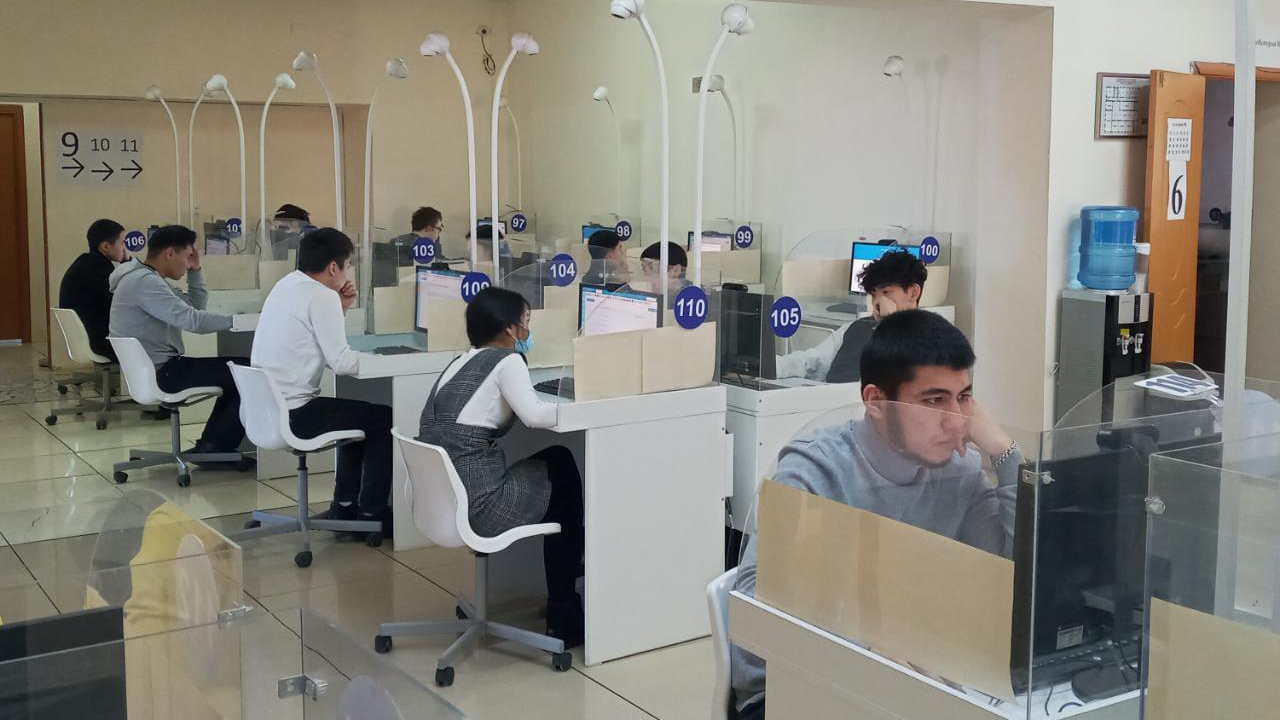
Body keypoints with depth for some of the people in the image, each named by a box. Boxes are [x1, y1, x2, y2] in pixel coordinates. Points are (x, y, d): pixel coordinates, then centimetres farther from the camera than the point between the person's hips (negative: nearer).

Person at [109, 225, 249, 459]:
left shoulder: (151, 279, 15)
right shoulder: (143, 281, -19)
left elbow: (196, 306, 20)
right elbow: (193, 321, -26)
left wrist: (195, 270, 9)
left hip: (158, 368, 11)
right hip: (159, 373, -11)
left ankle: (209, 447, 13)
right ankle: (217, 448, 1)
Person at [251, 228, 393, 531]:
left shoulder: (288, 284, 12)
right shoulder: (321, 296, -17)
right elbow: (340, 362, -19)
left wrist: (340, 309, 7)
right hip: (292, 415, -9)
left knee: (359, 414, 27)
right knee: (384, 419, 3)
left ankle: (344, 506, 30)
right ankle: (370, 512, 9)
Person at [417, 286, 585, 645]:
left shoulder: (461, 363, 17)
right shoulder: (506, 360, -6)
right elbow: (533, 414, -20)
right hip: (474, 503, -8)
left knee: (555, 461, 24)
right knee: (563, 473, 17)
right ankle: (565, 616, 23)